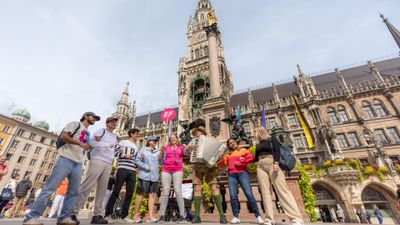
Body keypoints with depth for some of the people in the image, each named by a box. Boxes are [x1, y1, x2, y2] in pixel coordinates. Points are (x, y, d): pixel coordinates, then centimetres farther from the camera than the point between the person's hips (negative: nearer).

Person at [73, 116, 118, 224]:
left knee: (102, 190, 2)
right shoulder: (101, 131, 6)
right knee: (87, 186, -10)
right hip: (98, 161, -5)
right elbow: (91, 142, -8)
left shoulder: (115, 137, 24)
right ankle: (73, 212, -4)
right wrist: (107, 144, -11)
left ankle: (97, 215, 4)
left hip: (108, 164, 6)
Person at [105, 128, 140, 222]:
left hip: (132, 171, 5)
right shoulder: (123, 142, 9)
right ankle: (108, 213, 9)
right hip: (122, 169, -5)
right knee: (116, 191, -2)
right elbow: (115, 153, -1)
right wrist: (125, 155, -11)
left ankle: (124, 215, 11)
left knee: (130, 194, 3)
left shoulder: (136, 147, 24)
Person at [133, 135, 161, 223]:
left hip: (154, 176, 4)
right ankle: (136, 214, 15)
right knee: (141, 194, 1)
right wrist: (146, 167, -12)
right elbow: (137, 160, -2)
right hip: (144, 175, -4)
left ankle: (150, 216, 3)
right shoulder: (143, 150, 6)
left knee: (152, 195, 0)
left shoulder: (158, 152, 17)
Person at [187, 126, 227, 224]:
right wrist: (188, 147, -9)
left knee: (214, 188, -9)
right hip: (197, 166, 1)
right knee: (197, 189, -7)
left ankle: (222, 215, -6)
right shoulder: (194, 141, 20)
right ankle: (197, 216, 1)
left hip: (209, 165, -1)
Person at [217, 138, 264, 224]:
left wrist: (240, 162, -6)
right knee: (233, 196, -7)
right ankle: (236, 217, 4)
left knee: (249, 194, -10)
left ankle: (258, 216, 1)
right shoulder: (228, 155, 22)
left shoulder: (243, 150, 14)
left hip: (242, 173, -2)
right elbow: (221, 165, 16)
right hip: (231, 175, 3)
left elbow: (251, 157, -3)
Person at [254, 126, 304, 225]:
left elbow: (277, 150, -4)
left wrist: (276, 163, -19)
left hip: (271, 163, -5)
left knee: (282, 189, -16)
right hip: (260, 166, 5)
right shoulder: (258, 144, 26)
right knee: (265, 191, -6)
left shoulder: (271, 139, 11)